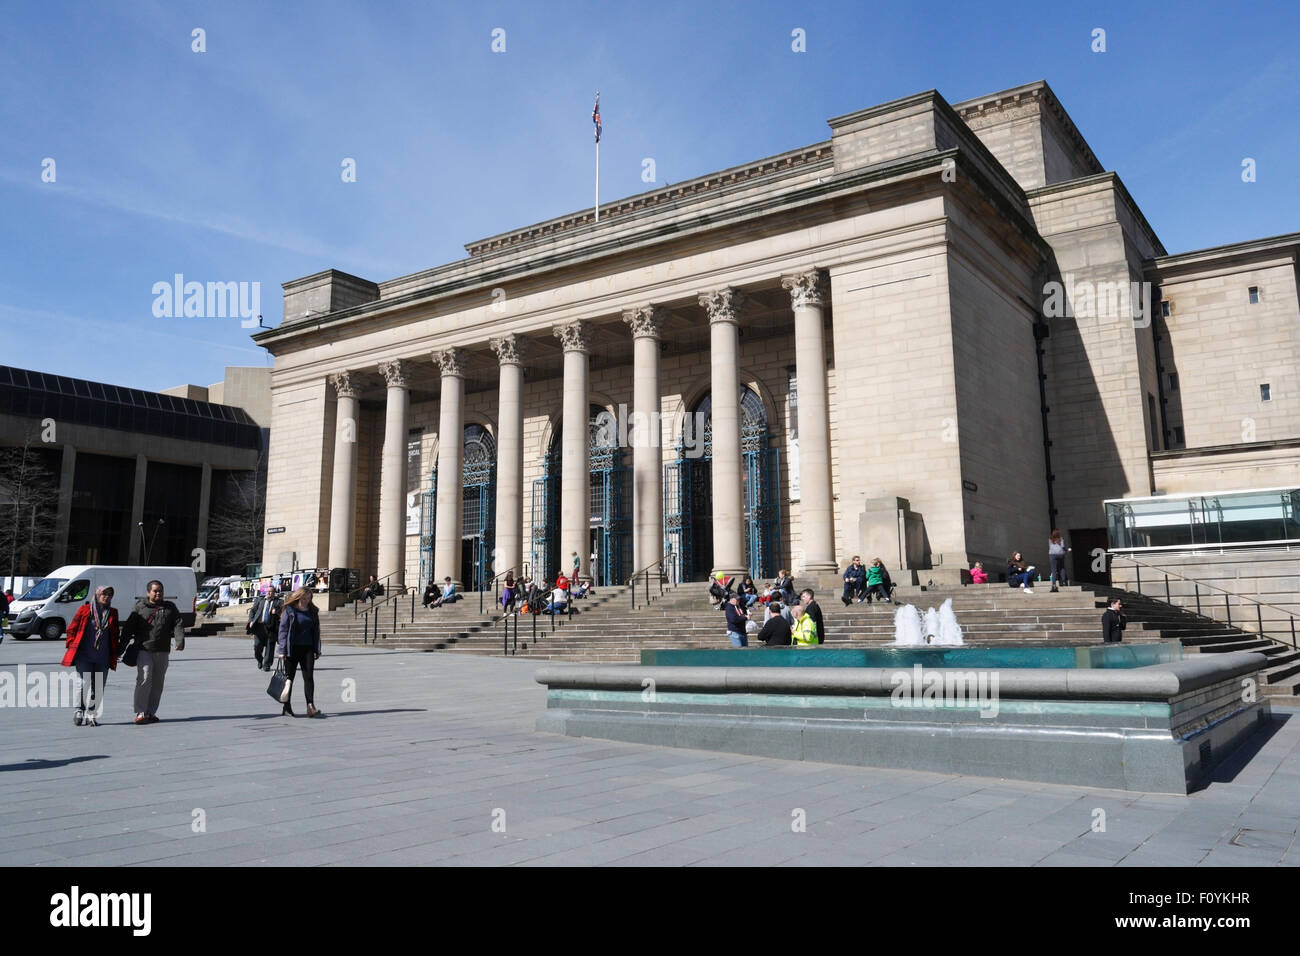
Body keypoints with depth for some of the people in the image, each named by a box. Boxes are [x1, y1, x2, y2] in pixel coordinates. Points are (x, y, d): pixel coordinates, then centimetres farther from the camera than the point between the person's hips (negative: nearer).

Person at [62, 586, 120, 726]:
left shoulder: (112, 613, 11)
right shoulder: (84, 610, 2)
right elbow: (71, 629, 7)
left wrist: (114, 654, 10)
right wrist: (72, 646, -1)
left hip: (103, 658, 3)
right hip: (84, 656, -3)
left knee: (98, 687, 4)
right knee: (85, 683, -12)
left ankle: (93, 716, 12)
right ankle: (80, 711, 4)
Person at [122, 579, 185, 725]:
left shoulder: (169, 607, 12)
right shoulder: (139, 607, 5)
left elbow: (178, 624, 4)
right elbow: (128, 627, 2)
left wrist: (180, 640, -12)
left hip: (162, 652, 4)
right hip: (143, 649, -3)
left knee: (158, 683, 7)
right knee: (144, 679, -15)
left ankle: (151, 713, 16)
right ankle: (140, 713, -11)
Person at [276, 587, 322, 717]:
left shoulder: (312, 611, 10)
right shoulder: (289, 610, -3)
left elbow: (316, 631, 14)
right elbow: (283, 630, -5)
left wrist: (317, 650, 9)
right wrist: (282, 650, -11)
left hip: (308, 649, 3)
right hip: (292, 649, -3)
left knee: (309, 677, -5)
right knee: (289, 678, 6)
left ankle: (310, 706, -10)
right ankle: (286, 707, 16)